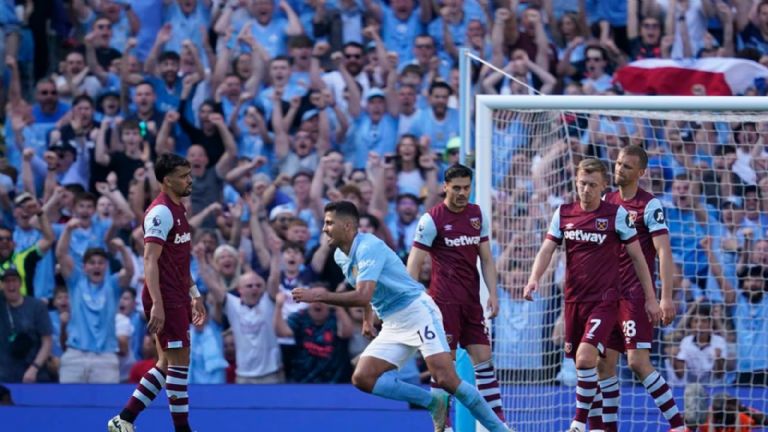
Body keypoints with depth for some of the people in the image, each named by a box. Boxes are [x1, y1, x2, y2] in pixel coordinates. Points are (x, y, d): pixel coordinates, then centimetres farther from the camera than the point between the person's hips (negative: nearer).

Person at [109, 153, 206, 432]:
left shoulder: (178, 210, 15)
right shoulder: (161, 212, -15)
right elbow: (150, 260, -21)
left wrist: (194, 295, 24)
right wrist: (157, 305, -27)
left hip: (178, 299, 10)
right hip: (166, 300, -10)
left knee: (167, 364, 11)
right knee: (179, 362, -5)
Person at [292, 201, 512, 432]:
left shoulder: (369, 247, -19)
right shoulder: (341, 256, 10)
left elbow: (363, 296, -31)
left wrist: (320, 296, -28)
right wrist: (367, 319, 27)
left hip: (417, 311, -9)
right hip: (392, 324, 9)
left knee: (446, 380, -20)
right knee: (362, 378, -7)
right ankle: (433, 404, 1)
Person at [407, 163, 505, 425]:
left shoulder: (477, 215, 9)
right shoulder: (432, 220, -8)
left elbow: (486, 258, 14)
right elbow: (414, 263, -8)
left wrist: (493, 293, 4)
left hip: (471, 300, 5)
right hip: (444, 301, -5)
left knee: (483, 357, 3)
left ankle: (497, 420, 4)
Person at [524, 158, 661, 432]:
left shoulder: (617, 214, -5)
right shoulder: (563, 214, 6)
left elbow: (637, 256, 1)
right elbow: (547, 250, 1)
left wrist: (650, 298, 1)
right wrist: (534, 279, -19)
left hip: (604, 299, -5)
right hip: (573, 299, 5)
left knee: (586, 357, -21)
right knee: (581, 361, 9)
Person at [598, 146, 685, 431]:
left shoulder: (650, 206, -8)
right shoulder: (607, 201, 12)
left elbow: (664, 253, -14)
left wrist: (666, 297, -21)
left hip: (636, 296, -7)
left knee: (638, 362, -15)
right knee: (604, 363, 5)